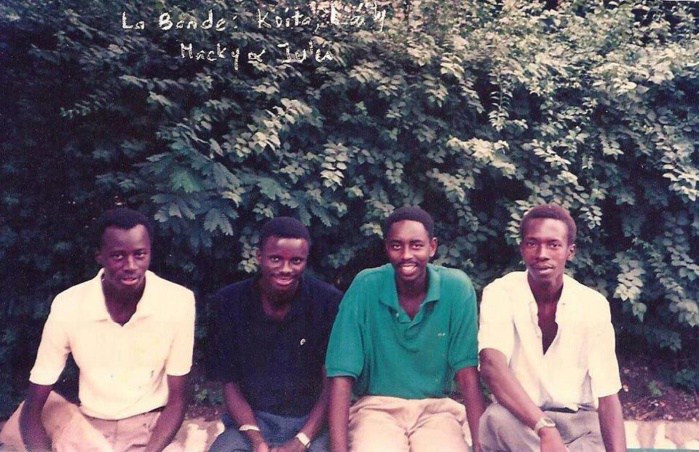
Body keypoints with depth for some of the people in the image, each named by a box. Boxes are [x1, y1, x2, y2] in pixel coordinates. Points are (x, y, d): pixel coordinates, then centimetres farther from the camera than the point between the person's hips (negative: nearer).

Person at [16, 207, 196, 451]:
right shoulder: (68, 306, -14)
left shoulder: (178, 302, -17)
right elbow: (33, 406, -7)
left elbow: (177, 399, -8)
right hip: (87, 427, 2)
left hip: (151, 424, -1)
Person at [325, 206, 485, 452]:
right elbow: (342, 376, -12)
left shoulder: (456, 287, -10)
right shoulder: (366, 287, -12)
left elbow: (467, 373, -8)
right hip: (377, 406, -1)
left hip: (436, 407, 1)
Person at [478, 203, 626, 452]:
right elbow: (491, 364, -29)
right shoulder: (500, 293, -11)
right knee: (496, 418, -34)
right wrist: (544, 429, -41)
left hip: (579, 421, 1)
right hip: (518, 418, -1)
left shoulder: (594, 304, -5)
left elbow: (607, 395, -6)